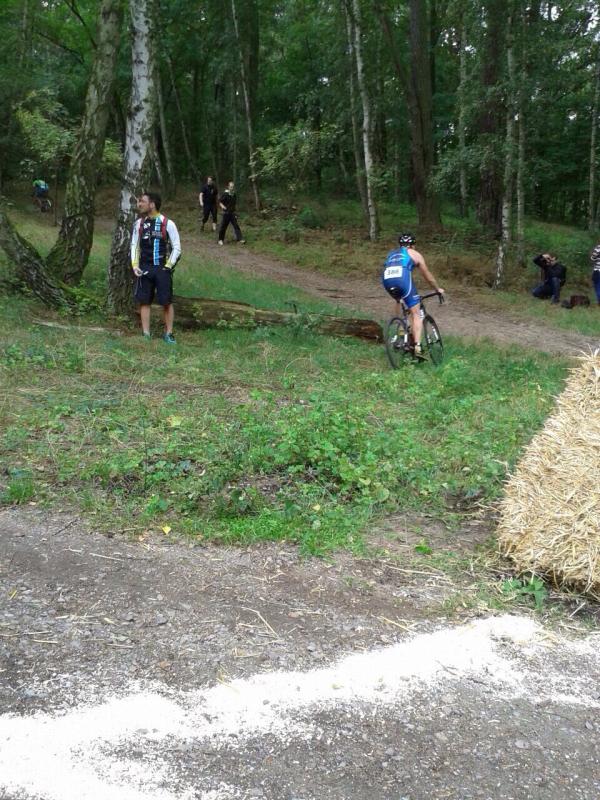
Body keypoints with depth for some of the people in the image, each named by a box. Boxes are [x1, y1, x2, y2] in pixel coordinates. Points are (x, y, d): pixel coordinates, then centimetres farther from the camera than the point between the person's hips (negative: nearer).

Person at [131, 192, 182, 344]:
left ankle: (168, 333, 12)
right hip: (144, 268, 4)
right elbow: (134, 245, 11)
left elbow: (176, 248, -4)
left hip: (162, 268, -3)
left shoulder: (168, 224, -9)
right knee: (144, 301, 4)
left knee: (167, 302, 0)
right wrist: (135, 266, 0)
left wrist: (168, 266, -9)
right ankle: (146, 334, 11)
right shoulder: (139, 223, 4)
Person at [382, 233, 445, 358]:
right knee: (416, 314, 3)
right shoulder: (415, 254, 24)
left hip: (386, 280, 4)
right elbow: (428, 276, 31)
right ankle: (417, 347, -9)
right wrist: (438, 289, 47)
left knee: (399, 300, 36)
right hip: (403, 279, -4)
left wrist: (397, 292, 57)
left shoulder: (391, 254, 35)